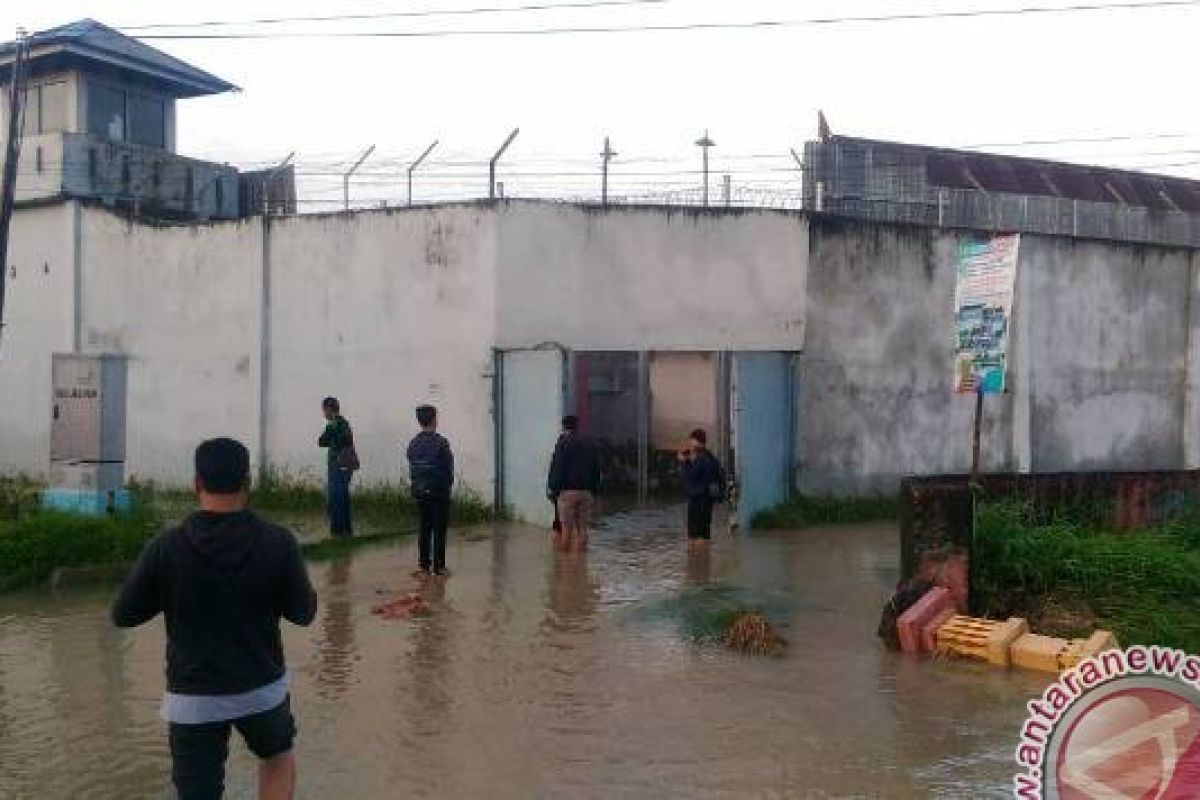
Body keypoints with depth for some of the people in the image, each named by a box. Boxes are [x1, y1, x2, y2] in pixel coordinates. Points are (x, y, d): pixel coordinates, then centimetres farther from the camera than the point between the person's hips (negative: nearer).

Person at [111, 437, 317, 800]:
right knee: (279, 756, 29)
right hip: (262, 689, 1)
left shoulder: (165, 548, -13)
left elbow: (123, 615, -2)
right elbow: (303, 612, -4)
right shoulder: (278, 543, -13)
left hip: (192, 699, 0)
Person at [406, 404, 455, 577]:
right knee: (439, 529, 2)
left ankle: (423, 564, 16)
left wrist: (415, 485, 14)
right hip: (439, 491, -5)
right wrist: (449, 486, 4)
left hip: (420, 491, 5)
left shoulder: (413, 444, 3)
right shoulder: (441, 443, -13)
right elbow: (449, 469, -10)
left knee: (424, 527, 14)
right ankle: (438, 566, 4)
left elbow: (411, 468, 6)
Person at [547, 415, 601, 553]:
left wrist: (553, 489, -3)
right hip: (586, 492, 4)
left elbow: (557, 469, -9)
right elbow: (596, 470, 13)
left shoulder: (563, 444, -5)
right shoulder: (590, 444, 11)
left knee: (566, 527, 0)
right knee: (582, 528, 5)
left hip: (567, 491, -4)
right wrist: (594, 490, 17)